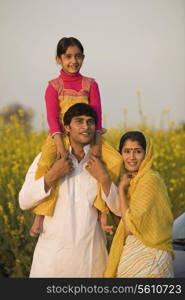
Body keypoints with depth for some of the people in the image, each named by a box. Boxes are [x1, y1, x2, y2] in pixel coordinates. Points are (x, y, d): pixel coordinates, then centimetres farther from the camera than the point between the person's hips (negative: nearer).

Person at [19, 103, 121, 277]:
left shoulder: (102, 164, 4)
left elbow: (120, 209, 1)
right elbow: (24, 202, -3)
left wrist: (104, 178, -12)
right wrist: (52, 176, -14)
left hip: (91, 253, 1)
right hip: (52, 252, -1)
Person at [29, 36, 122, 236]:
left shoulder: (90, 84, 8)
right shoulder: (53, 86, 3)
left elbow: (96, 115, -3)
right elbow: (52, 117, -10)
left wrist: (96, 144, -20)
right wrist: (60, 147, -26)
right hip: (61, 136, -2)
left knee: (115, 161, -22)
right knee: (45, 164, -33)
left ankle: (102, 209, -13)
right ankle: (40, 215, -23)